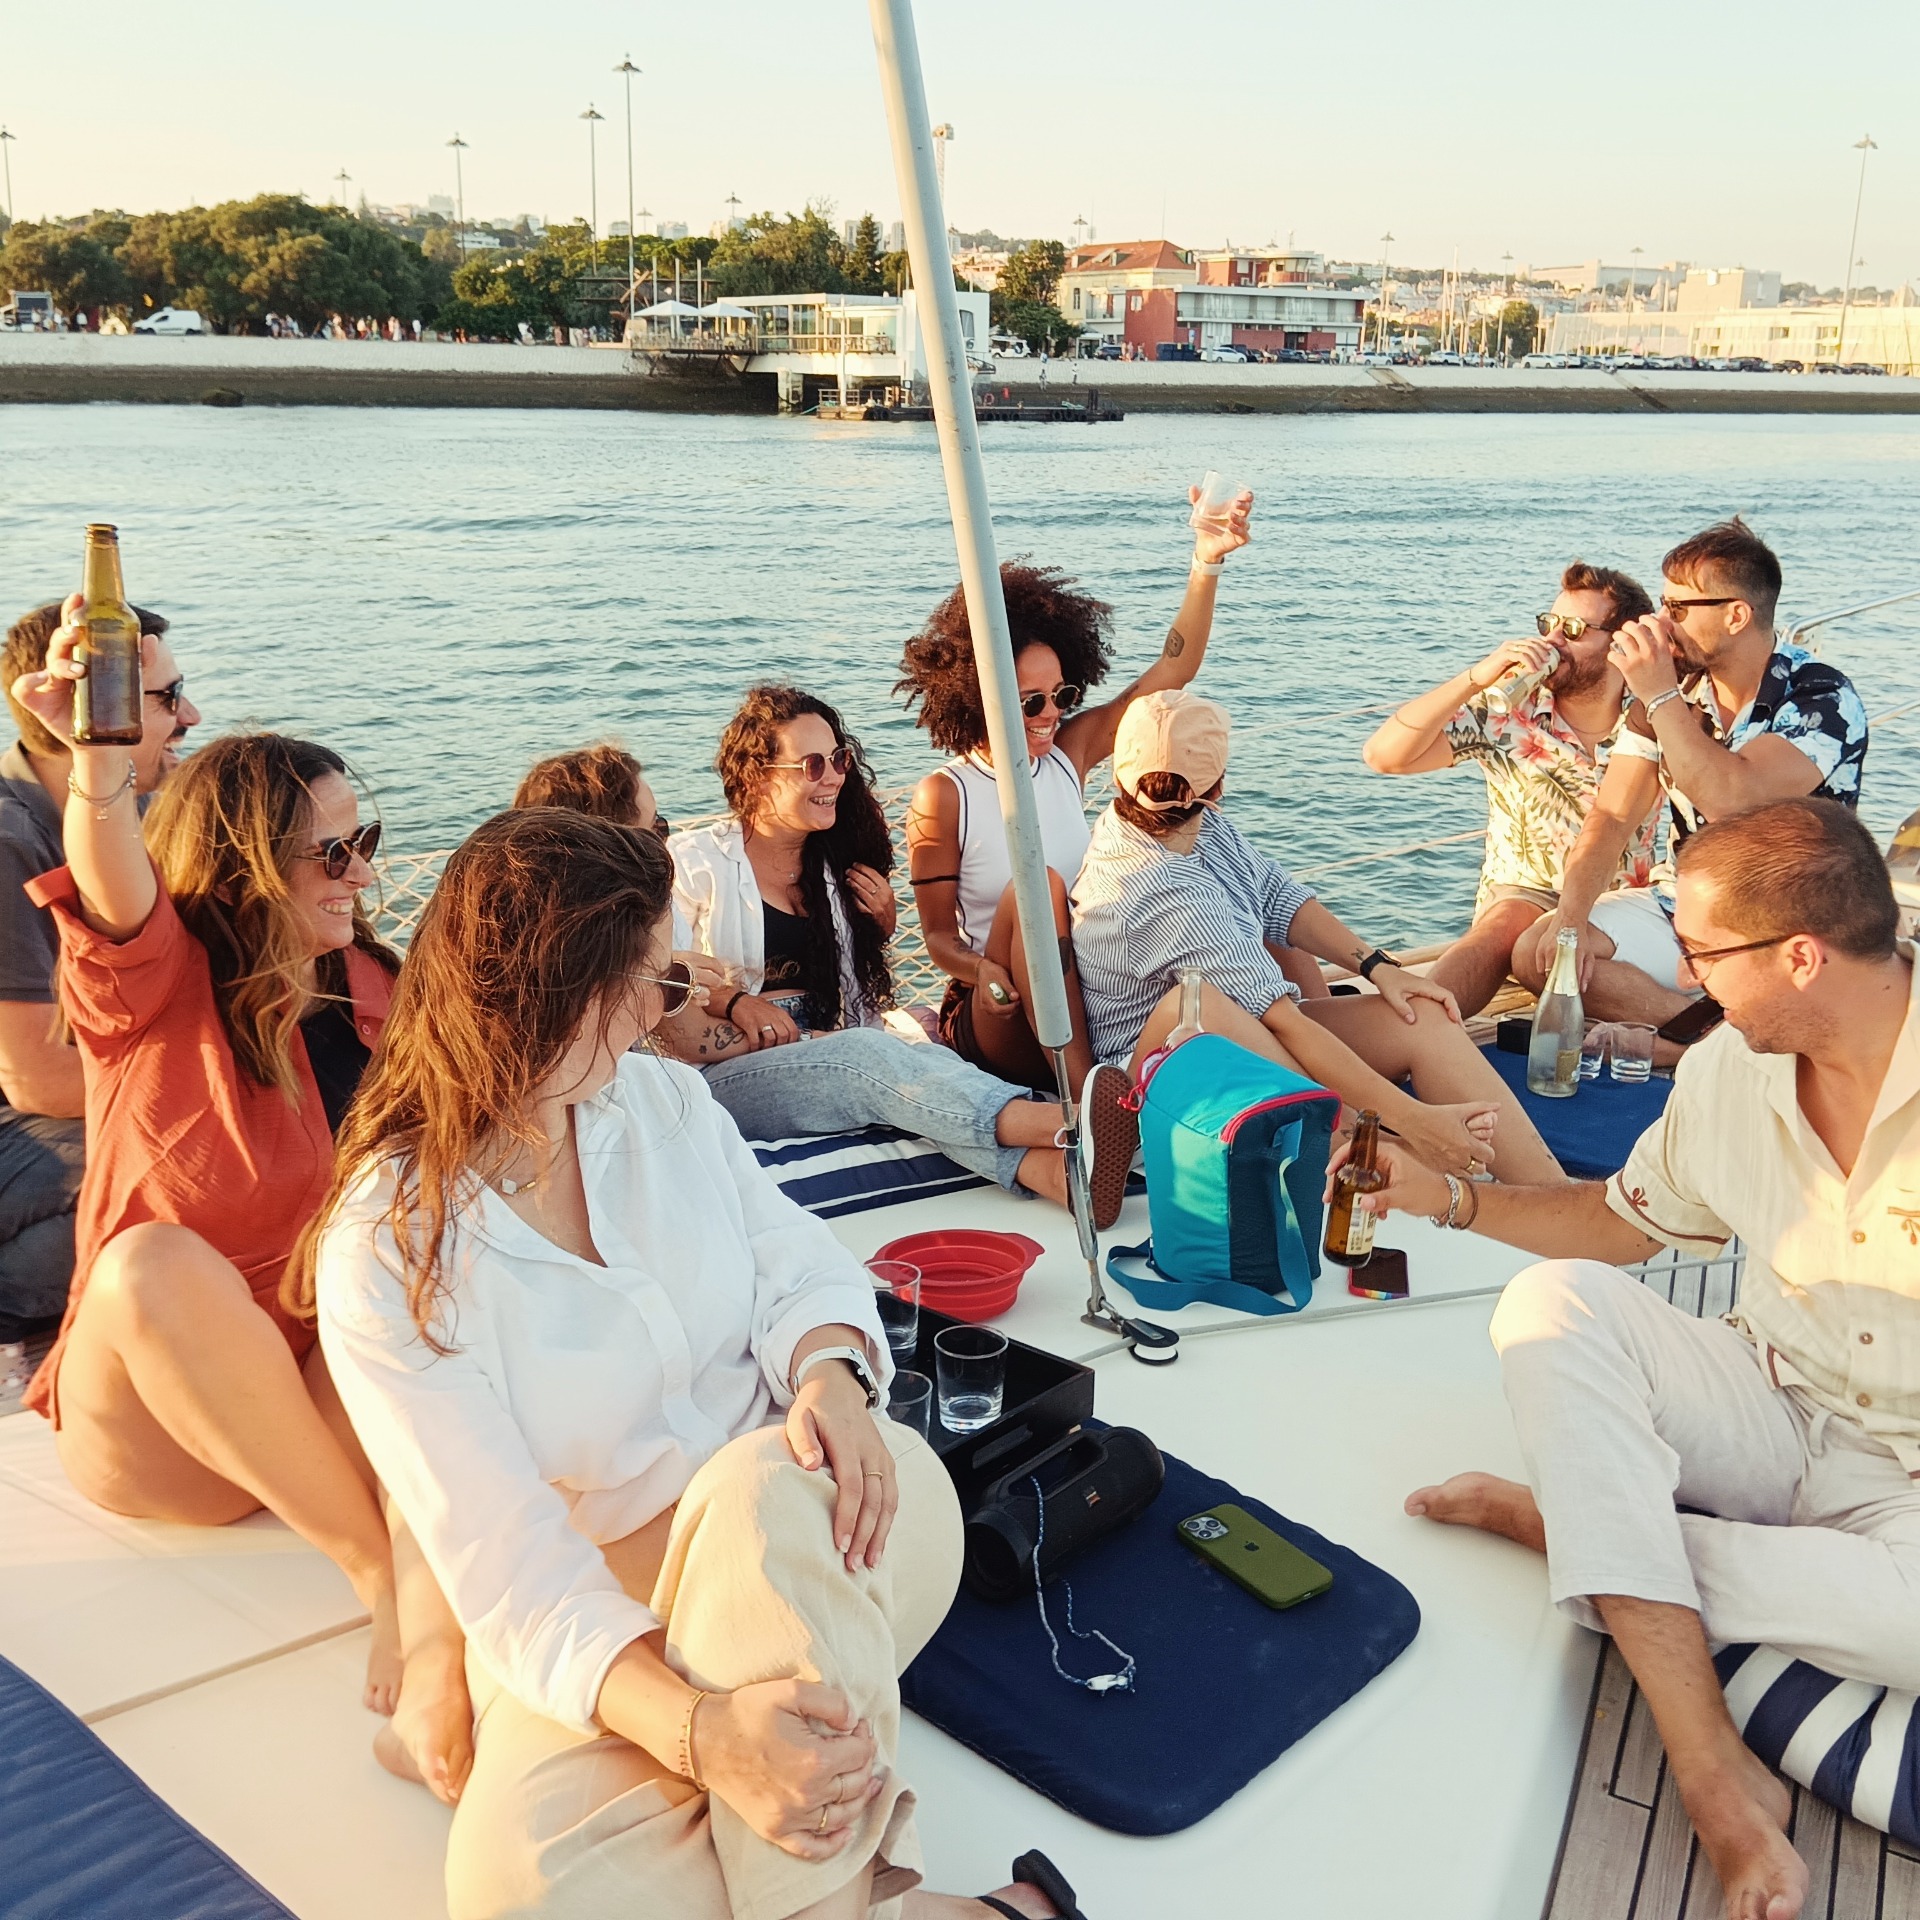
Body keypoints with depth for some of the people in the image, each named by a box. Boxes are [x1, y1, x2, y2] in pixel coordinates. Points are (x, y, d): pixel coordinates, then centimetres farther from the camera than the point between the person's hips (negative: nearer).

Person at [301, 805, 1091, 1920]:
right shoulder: (383, 1255, -12)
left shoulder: (667, 1097, 5)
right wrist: (695, 1733, -35)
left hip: (816, 1535, 3)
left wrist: (830, 1375, -23)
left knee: (751, 1491, -34)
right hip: (608, 1619, -2)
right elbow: (511, 1573, -19)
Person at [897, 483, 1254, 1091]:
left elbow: (1171, 672, 1)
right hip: (995, 1024, -5)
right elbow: (939, 933, -4)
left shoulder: (1069, 751, 5)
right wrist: (984, 971, -26)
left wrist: (1207, 563, -12)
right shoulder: (943, 797, -8)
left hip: (1085, 1005, 5)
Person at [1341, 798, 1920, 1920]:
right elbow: (1626, 1220, 15)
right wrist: (1447, 1197, 8)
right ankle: (1714, 1767, -25)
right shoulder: (1727, 1073, -1)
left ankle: (1557, 1519, -14)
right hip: (1772, 1418, 5)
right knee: (1552, 1300, -21)